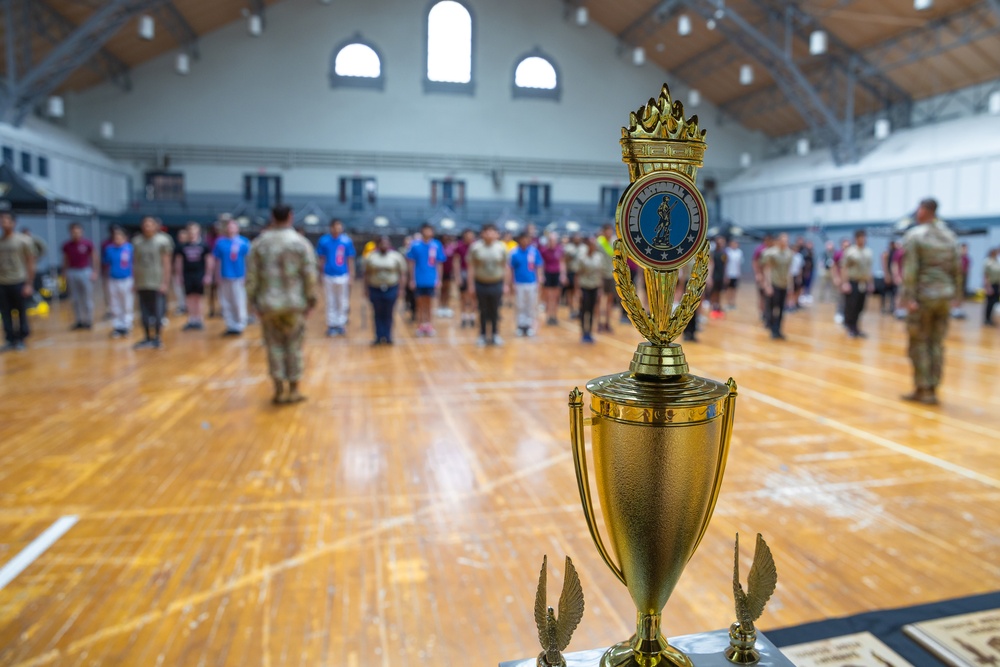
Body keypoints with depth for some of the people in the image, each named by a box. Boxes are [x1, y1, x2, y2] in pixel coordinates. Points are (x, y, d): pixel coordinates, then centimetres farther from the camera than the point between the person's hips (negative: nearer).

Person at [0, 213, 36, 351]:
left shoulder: (24, 240, -2)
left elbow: (30, 263, -3)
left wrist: (29, 284, -8)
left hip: (19, 282, -3)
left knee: (21, 312, 4)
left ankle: (20, 339, 15)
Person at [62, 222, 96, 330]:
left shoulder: (88, 243, -6)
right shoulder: (66, 246, 1)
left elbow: (93, 258, 0)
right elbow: (65, 261, 10)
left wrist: (94, 272, -4)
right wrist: (64, 274, 10)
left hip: (85, 272, -3)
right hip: (72, 272, 3)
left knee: (87, 298, 4)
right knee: (75, 299, 7)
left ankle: (88, 321, 13)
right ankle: (79, 321, 14)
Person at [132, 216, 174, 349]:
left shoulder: (162, 241, -5)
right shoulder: (137, 241, 7)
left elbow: (166, 263, -6)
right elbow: (135, 263, 10)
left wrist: (165, 282, -11)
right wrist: (135, 281, 7)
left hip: (157, 283, -4)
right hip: (142, 283, 4)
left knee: (157, 312, -1)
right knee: (144, 312, 8)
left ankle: (156, 338, 11)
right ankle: (148, 338, 18)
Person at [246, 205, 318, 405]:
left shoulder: (258, 243, 3)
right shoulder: (300, 242, -3)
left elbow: (251, 276, 2)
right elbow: (310, 274, -7)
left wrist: (253, 300, 9)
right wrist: (311, 299, 1)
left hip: (268, 304, 1)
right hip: (294, 303, -1)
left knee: (275, 345, 9)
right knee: (294, 345, 8)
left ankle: (279, 389, 10)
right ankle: (293, 390, 13)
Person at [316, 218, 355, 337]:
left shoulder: (347, 241, -7)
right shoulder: (324, 240, -5)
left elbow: (350, 259, 0)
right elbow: (321, 258, 3)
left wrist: (351, 274, -2)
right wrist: (322, 273, 4)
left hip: (343, 276, -1)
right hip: (328, 276, 1)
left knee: (342, 301, 8)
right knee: (330, 302, 10)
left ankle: (341, 324, 20)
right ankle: (331, 324, 18)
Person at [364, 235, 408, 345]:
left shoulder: (396, 256, 1)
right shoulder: (371, 257, 5)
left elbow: (403, 273, 2)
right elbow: (367, 274, 7)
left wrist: (399, 288, -4)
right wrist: (367, 289, 2)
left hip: (391, 289, -1)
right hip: (375, 289, 1)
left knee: (388, 314, 2)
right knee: (378, 314, 4)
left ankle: (388, 337, 11)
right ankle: (379, 337, 10)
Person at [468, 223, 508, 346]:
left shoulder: (502, 247, -1)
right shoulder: (475, 247, -4)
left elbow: (505, 267, 5)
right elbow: (471, 267, 0)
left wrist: (505, 284, 4)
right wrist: (471, 284, -2)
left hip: (497, 284, 1)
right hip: (481, 284, 0)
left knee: (495, 311, 6)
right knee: (483, 311, 7)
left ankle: (495, 335, 19)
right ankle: (482, 335, 18)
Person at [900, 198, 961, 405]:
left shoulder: (914, 235, -8)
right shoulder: (949, 235, 11)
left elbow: (910, 270, -14)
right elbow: (957, 268, 10)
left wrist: (909, 297, -15)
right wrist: (957, 293, 15)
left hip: (923, 296, -5)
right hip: (944, 296, 5)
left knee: (919, 344, 2)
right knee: (937, 344, 8)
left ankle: (922, 389, 3)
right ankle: (932, 390, 11)